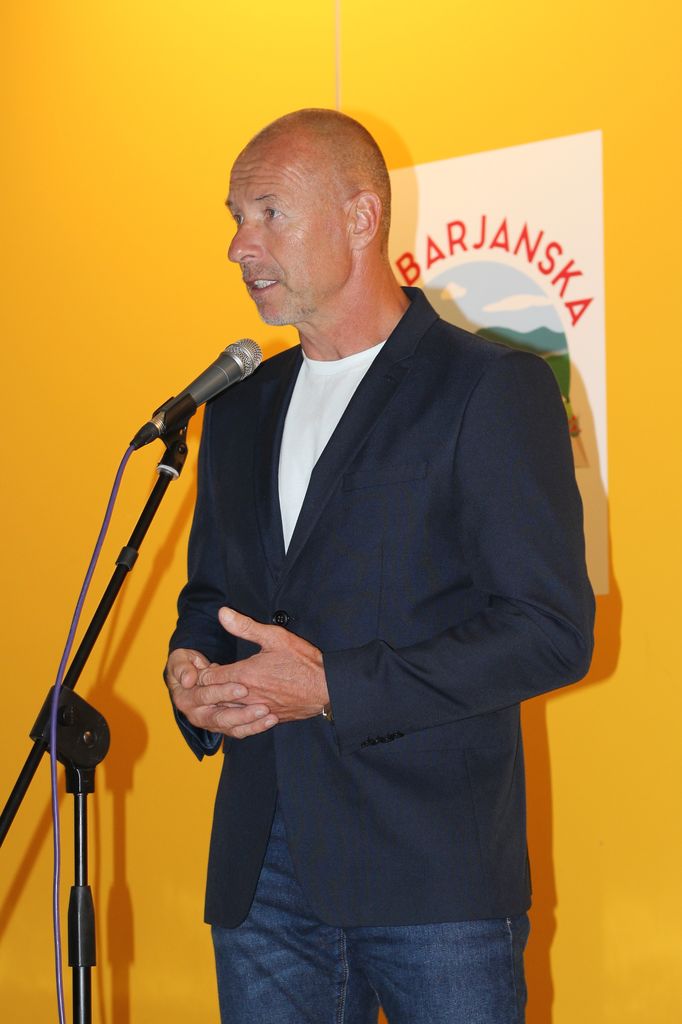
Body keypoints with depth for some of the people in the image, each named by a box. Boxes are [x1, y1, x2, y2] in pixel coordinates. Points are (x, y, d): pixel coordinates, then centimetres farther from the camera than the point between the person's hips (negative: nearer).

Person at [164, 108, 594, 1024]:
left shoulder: (494, 388, -4)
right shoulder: (239, 408, 17)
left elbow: (552, 630, -11)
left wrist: (333, 687, -16)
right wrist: (191, 672, 2)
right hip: (262, 878, 6)